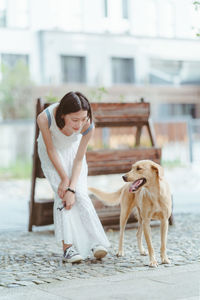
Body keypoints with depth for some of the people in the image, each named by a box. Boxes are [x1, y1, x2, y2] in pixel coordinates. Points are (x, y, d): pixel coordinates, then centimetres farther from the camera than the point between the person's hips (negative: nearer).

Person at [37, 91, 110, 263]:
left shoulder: (88, 126, -33)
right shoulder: (45, 118, -39)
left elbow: (79, 160, -21)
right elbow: (51, 150, -24)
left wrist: (72, 188, -27)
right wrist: (64, 179, -20)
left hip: (72, 148, 1)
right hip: (51, 149, -1)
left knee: (81, 194, -11)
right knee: (61, 194, -17)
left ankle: (96, 242, -11)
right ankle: (67, 246, -19)